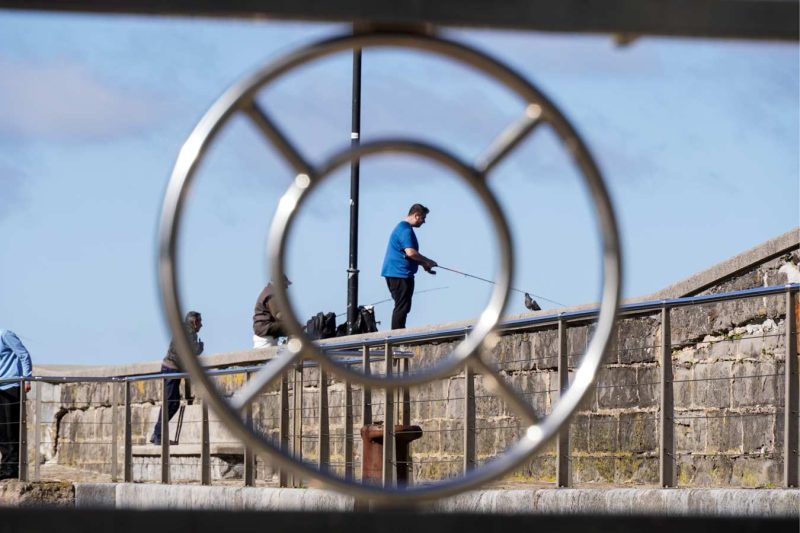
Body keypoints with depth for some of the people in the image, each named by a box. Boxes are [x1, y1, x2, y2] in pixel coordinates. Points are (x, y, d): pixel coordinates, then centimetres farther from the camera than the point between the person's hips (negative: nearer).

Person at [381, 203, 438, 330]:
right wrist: (427, 261, -12)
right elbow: (410, 252, -25)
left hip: (393, 273, 11)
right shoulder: (405, 230, -15)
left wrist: (423, 264, 20)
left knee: (401, 307, 14)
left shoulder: (403, 227, 19)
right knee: (402, 307, -8)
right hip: (400, 274, -11)